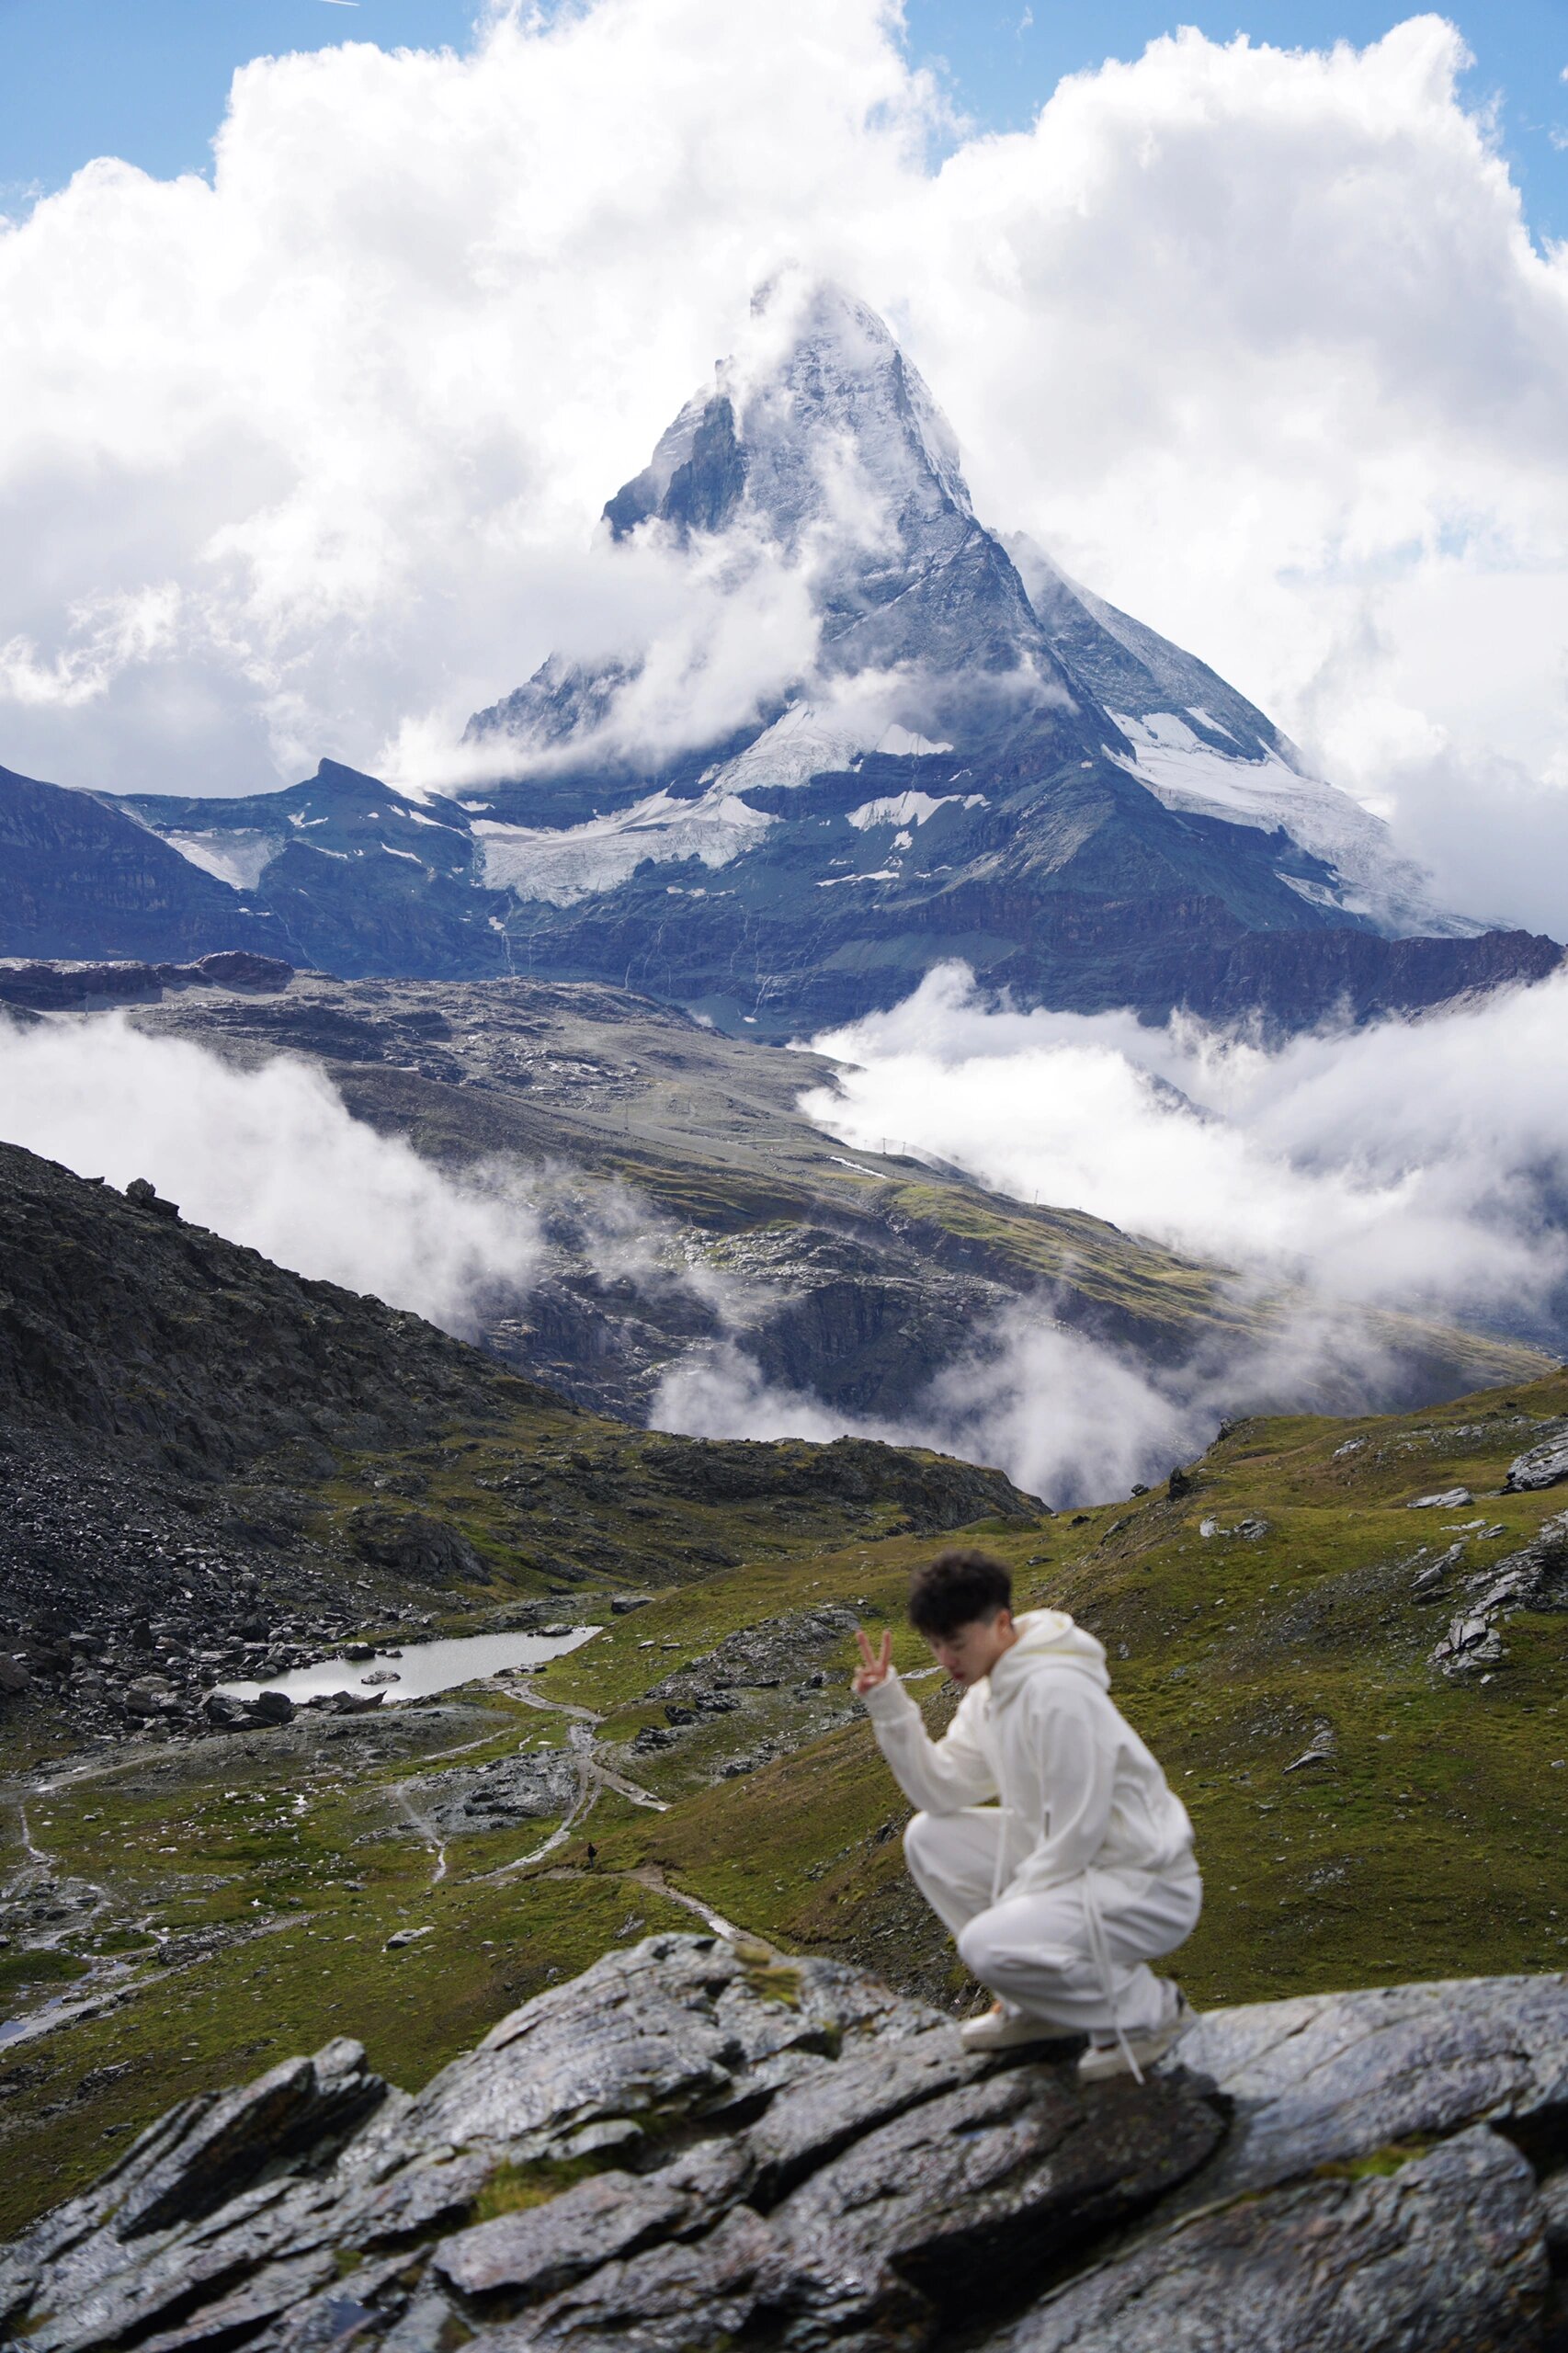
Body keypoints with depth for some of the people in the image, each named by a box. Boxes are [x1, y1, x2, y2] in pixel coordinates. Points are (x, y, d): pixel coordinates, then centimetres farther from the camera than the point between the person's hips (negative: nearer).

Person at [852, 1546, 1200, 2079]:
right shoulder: (987, 1690, 6)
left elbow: (1078, 1832, -23)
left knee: (989, 1944, -27)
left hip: (1147, 1889, -10)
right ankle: (1034, 2007, 11)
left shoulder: (1058, 1691, -24)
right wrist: (888, 1705, -5)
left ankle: (1149, 2010, -4)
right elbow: (943, 1790, 4)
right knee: (929, 1837, 4)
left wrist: (1010, 1904, -14)